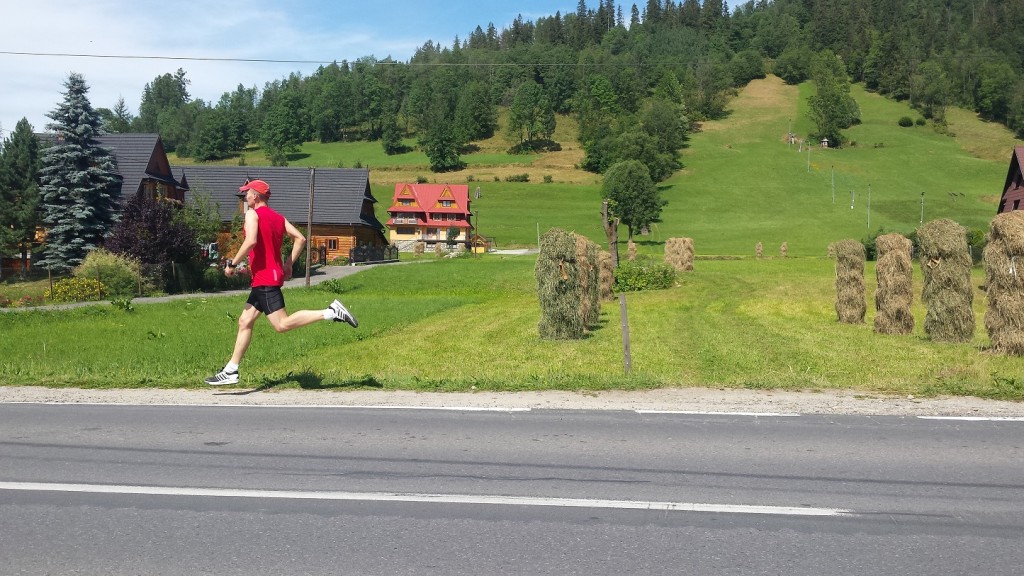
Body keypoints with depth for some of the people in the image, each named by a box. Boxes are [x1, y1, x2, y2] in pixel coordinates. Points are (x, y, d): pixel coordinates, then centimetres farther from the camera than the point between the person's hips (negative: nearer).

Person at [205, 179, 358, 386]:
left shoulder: (252, 214, -7)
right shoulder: (278, 217, 16)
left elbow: (251, 241, -23)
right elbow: (300, 239, 11)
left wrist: (232, 263, -14)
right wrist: (288, 264, 14)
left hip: (265, 279, -10)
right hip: (271, 276, 10)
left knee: (282, 324, -12)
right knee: (245, 322, 12)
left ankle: (331, 312, -16)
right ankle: (231, 371, 15)